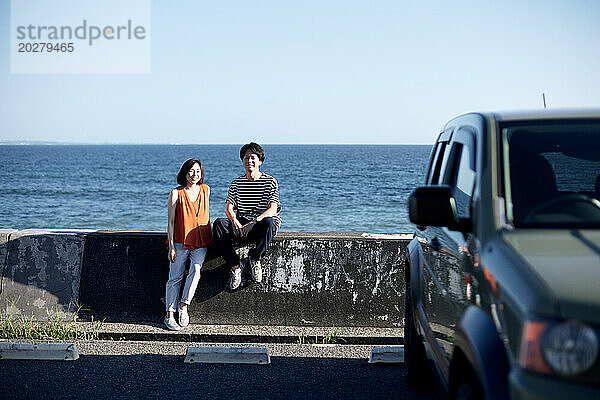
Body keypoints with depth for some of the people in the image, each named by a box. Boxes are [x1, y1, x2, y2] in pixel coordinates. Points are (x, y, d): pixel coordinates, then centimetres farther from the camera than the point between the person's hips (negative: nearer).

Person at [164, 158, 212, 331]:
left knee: (196, 271, -18)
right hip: (180, 241, -2)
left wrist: (209, 235, 20)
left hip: (200, 241, 2)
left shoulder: (205, 190, 9)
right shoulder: (176, 193, -1)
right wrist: (171, 246, -7)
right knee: (175, 278, -1)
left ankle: (184, 305, -2)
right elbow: (171, 221, -1)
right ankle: (170, 314, 8)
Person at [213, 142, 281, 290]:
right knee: (219, 223, -27)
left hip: (260, 225, -3)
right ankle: (235, 265, -20)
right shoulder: (236, 183, 12)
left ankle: (254, 258, -14)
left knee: (269, 222, -40)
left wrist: (253, 223, -28)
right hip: (241, 224, 3)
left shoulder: (270, 181, 1)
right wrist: (235, 222, -23)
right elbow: (229, 208, 2)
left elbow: (273, 209, -12)